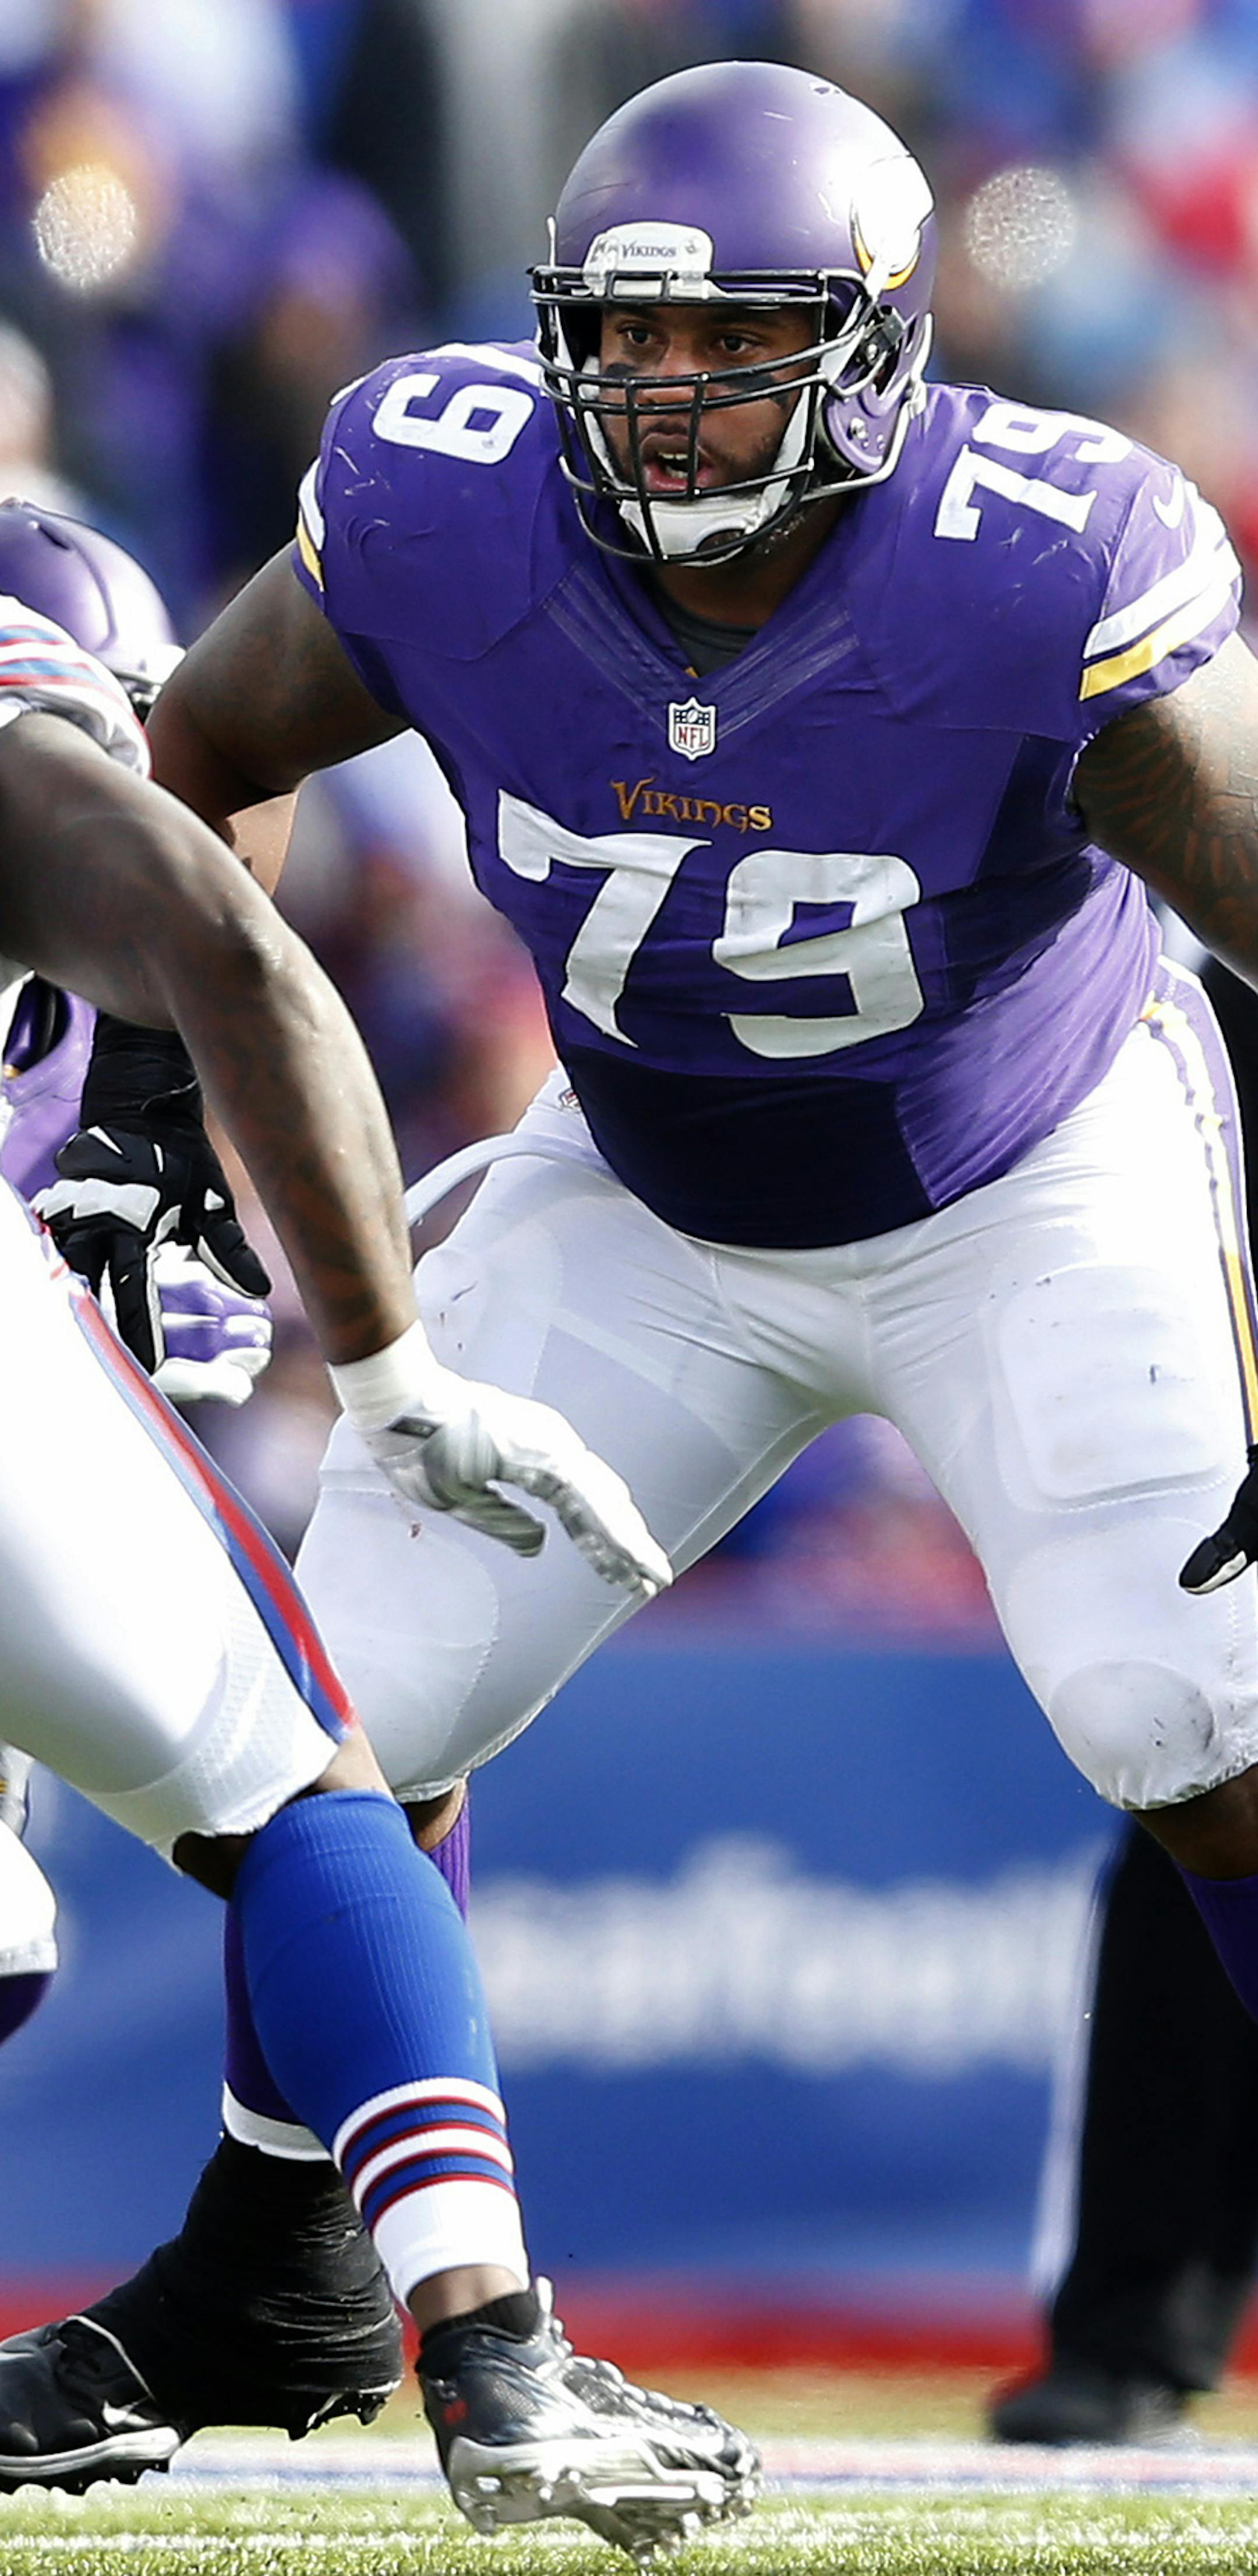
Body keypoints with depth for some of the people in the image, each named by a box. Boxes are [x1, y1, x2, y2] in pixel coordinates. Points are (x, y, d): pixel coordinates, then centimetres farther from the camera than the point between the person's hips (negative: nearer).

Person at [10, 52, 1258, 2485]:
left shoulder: (1035, 580, -34)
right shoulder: (443, 516, -24)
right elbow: (206, 758, -2)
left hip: (1030, 1194, -4)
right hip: (652, 1200, 4)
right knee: (354, 1711, 0)